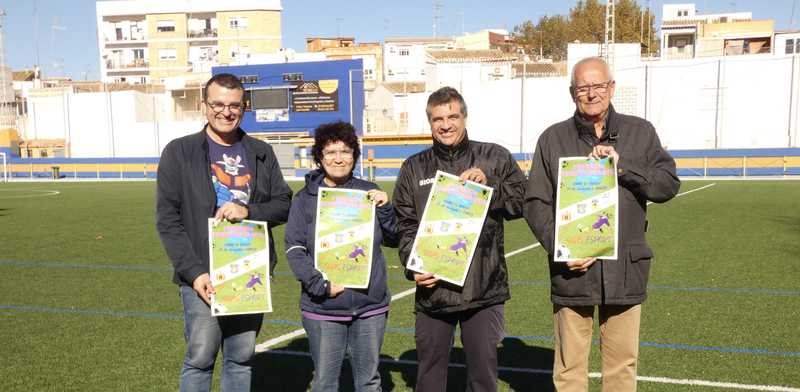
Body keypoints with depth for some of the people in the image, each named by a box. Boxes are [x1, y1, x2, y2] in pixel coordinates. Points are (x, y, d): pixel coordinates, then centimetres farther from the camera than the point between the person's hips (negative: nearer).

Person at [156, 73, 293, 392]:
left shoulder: (261, 153, 10)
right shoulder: (180, 152, 1)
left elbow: (284, 204, 9)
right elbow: (167, 219, -4)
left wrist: (248, 211, -12)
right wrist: (194, 272, -14)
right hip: (203, 275, -3)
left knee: (241, 359, 11)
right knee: (200, 358, 1)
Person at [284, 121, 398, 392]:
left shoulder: (369, 192, 4)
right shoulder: (306, 198, -1)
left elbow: (393, 240, 7)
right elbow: (294, 249, -6)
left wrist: (385, 208, -10)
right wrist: (322, 285, -16)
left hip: (371, 304, 2)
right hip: (323, 308, -2)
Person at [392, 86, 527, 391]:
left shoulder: (495, 157, 4)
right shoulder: (414, 168, 9)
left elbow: (522, 202, 0)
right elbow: (406, 226, 5)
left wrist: (488, 184, -15)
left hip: (484, 289, -1)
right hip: (432, 290, 2)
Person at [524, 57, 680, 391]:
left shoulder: (641, 132, 7)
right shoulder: (553, 139, 4)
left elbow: (668, 184, 0)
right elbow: (535, 202, 2)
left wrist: (622, 165, -14)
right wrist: (558, 247, -11)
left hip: (625, 270, 1)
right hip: (572, 270, -1)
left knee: (623, 363, 11)